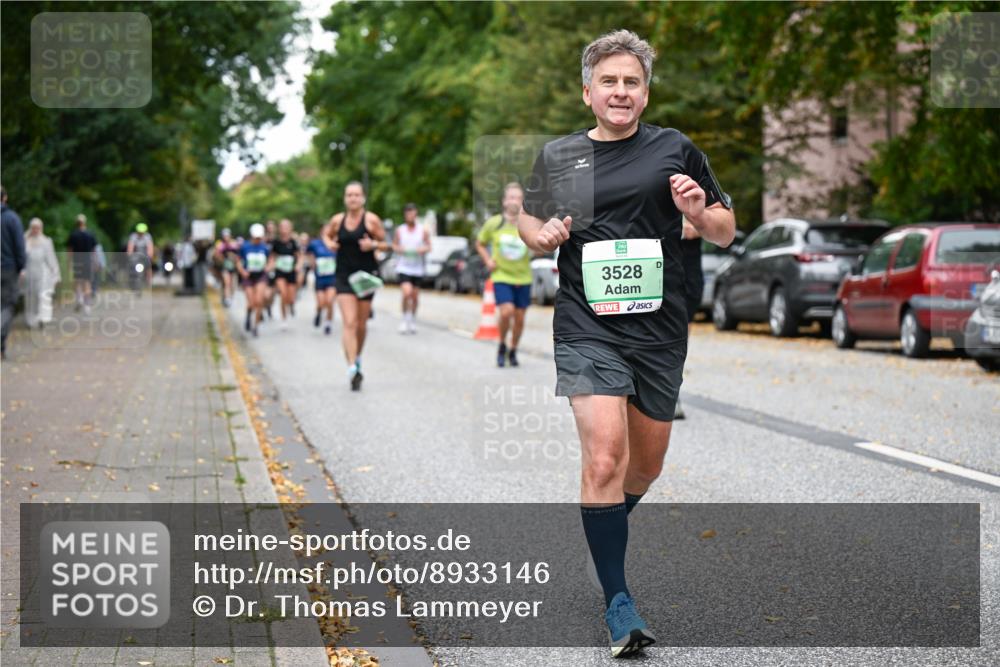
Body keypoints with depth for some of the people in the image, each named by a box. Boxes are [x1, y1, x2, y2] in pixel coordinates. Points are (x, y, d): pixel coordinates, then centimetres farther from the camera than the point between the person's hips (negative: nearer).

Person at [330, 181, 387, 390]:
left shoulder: (372, 220, -4)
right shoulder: (337, 220, 2)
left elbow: (386, 244, 2)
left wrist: (373, 244, -19)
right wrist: (330, 243, -1)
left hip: (366, 276, 0)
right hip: (344, 276, 0)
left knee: (361, 324, 10)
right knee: (349, 323, -12)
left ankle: (357, 358, 37)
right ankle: (352, 368, -21)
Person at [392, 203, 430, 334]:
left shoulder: (423, 231, 2)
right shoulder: (399, 230, 2)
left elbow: (428, 246, 8)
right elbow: (394, 245, 11)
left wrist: (423, 250, -14)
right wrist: (399, 249, -11)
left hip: (417, 268, 2)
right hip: (404, 268, -2)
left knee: (415, 296, 7)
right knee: (407, 293, -19)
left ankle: (413, 321, 28)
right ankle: (405, 319, -1)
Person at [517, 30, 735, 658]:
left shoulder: (675, 149, 5)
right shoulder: (557, 155, 7)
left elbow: (727, 232, 10)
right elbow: (530, 219, 22)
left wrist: (699, 211, -13)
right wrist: (541, 236, -1)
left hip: (660, 329, 2)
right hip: (588, 327, -2)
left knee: (646, 466, 13)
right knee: (605, 457, -18)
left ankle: (605, 529, 46)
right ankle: (618, 601, -7)